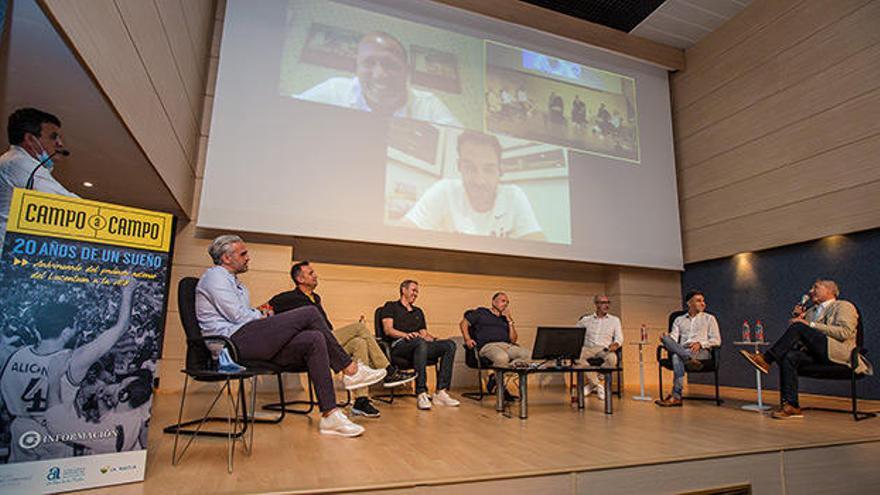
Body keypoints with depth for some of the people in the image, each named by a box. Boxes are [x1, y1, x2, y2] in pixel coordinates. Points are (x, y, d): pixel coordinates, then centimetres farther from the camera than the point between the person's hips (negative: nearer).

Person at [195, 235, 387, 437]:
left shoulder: (232, 280, 30)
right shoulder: (215, 276, -1)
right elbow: (237, 316, -13)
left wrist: (262, 315, 7)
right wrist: (262, 316, 5)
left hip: (248, 342, 10)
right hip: (234, 340, -10)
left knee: (315, 340, -11)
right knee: (310, 313, -18)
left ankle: (330, 416, -16)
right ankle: (350, 370, -8)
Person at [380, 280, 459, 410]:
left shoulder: (418, 311, 32)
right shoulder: (391, 306, 15)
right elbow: (388, 330, 0)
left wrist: (434, 339, 1)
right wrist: (407, 335, -18)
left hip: (421, 345, 6)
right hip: (398, 346, -6)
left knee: (449, 345, -18)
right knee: (420, 342, -39)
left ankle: (441, 392, -26)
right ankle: (421, 394, -41)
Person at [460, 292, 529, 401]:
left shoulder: (506, 319, 30)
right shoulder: (481, 312, 20)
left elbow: (513, 340, 18)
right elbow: (463, 323, 15)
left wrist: (509, 320, 13)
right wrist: (467, 339, 0)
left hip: (507, 345, 5)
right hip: (488, 346, -5)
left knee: (528, 354, -25)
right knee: (502, 357, -40)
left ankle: (495, 378, -19)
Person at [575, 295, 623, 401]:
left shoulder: (614, 320, 18)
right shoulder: (586, 319, 16)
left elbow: (619, 337, 11)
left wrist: (615, 344, -13)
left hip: (605, 349, 0)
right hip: (588, 348, 0)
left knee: (612, 358, -37)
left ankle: (592, 382, -17)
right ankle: (597, 384, -21)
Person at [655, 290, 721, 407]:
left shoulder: (709, 318, 19)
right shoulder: (679, 320, 24)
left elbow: (716, 340, 8)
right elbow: (673, 338, 11)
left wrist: (700, 343, -13)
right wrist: (666, 339, -16)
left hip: (701, 351, -3)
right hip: (681, 351, 3)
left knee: (677, 357, -38)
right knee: (666, 338, -34)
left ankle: (676, 397, -43)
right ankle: (689, 360, -49)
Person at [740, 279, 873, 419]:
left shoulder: (844, 306, 10)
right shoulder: (811, 310, 29)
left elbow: (845, 332, -10)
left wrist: (811, 325, -14)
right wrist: (796, 317, 8)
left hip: (837, 352, -6)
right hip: (815, 354, 6)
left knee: (799, 327, -25)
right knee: (789, 357, -25)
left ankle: (766, 359, -25)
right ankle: (791, 406, -27)